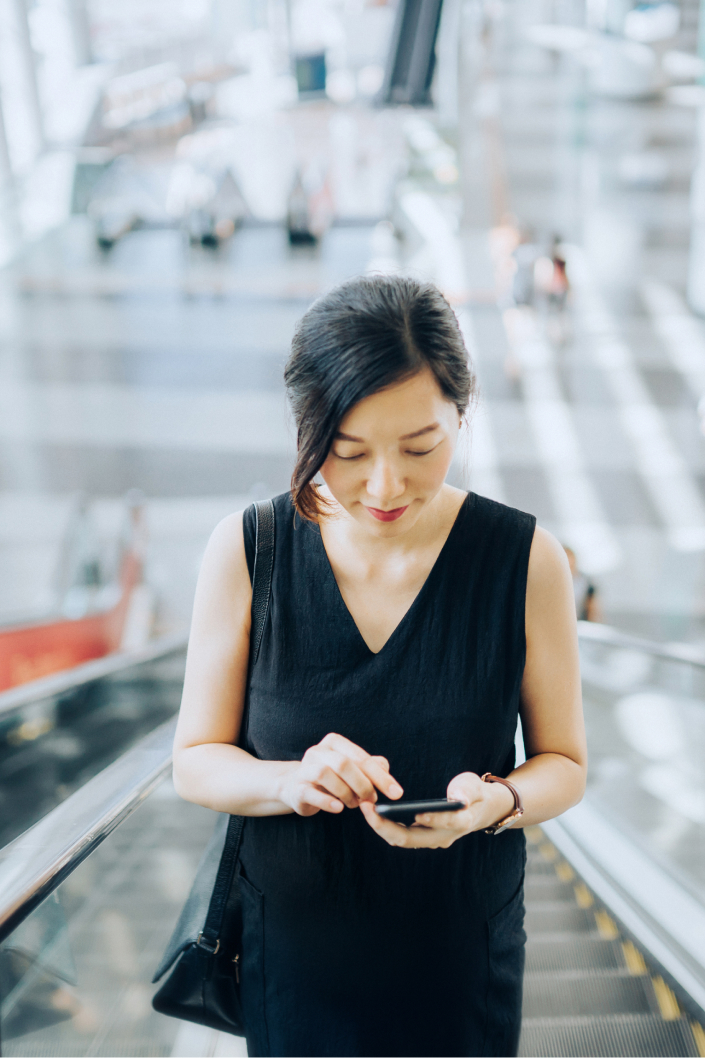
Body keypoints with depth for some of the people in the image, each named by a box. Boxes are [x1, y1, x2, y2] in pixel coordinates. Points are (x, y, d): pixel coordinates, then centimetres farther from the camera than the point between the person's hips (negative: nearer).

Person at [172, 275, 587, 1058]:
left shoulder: (526, 561, -14)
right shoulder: (244, 552, -13)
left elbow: (563, 763, -4)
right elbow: (195, 760, -7)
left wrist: (493, 802, -26)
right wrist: (290, 781, -27)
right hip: (292, 951, 0)